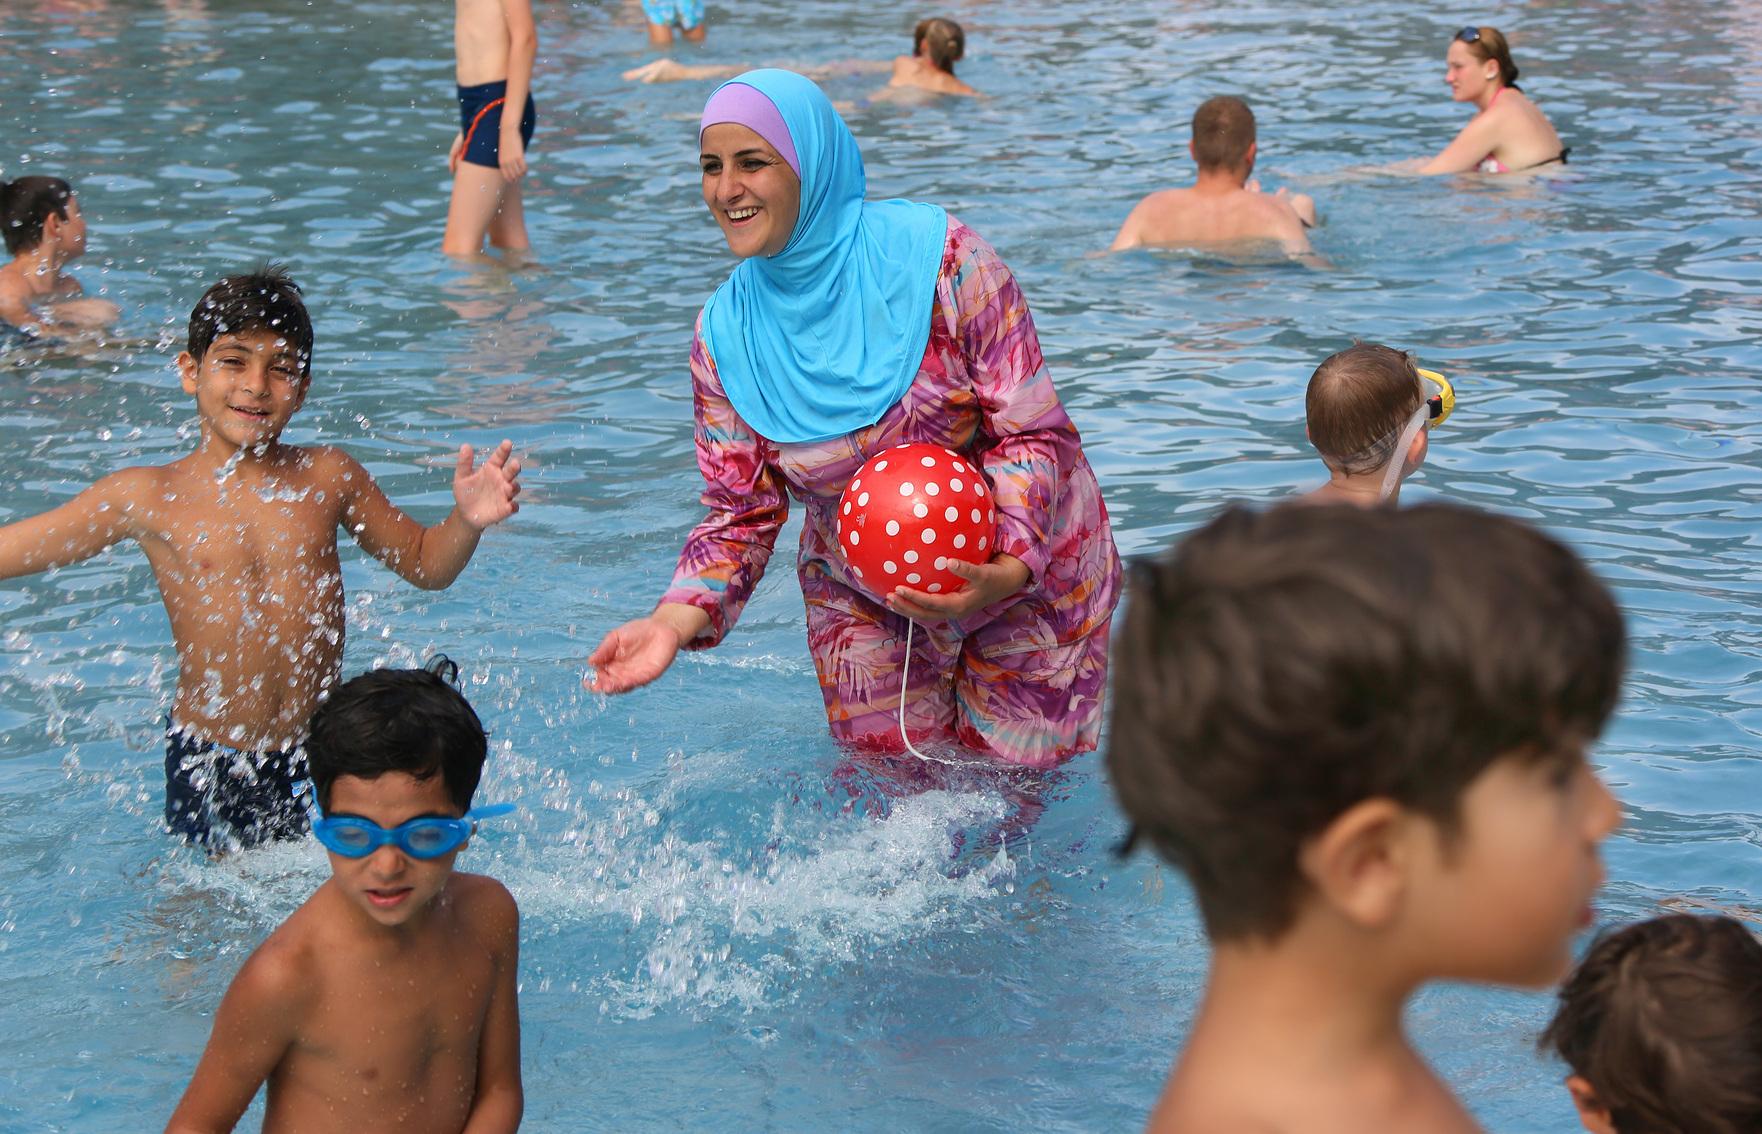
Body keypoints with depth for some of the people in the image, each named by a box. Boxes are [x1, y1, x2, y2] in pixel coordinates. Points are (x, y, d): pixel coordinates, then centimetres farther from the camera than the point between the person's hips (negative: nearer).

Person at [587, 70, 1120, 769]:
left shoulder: (935, 255, -22)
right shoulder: (726, 334, -11)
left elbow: (1035, 434, -20)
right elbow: (742, 516, -5)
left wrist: (1006, 569, -36)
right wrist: (673, 622, -23)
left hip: (1030, 574, -2)